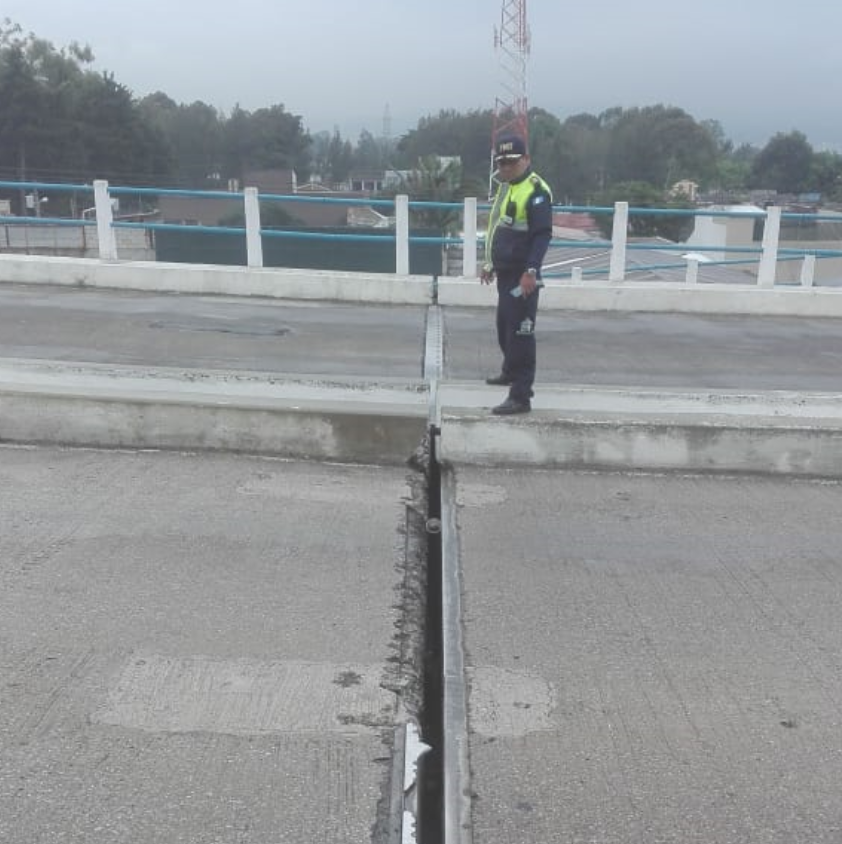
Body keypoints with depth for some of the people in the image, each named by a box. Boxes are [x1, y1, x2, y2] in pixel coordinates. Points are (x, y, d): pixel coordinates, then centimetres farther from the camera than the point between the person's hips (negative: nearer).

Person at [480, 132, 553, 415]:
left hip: (522, 275, -10)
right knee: (504, 327, 23)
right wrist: (491, 263, 25)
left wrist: (531, 271, -29)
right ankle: (511, 372, 44)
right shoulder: (505, 186, 16)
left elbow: (543, 235, -21)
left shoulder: (536, 190, -14)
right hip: (505, 273, 10)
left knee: (520, 334, -9)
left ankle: (521, 396, -7)